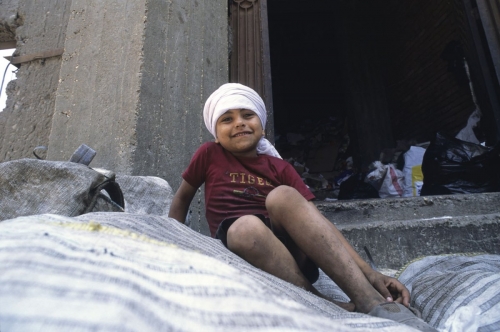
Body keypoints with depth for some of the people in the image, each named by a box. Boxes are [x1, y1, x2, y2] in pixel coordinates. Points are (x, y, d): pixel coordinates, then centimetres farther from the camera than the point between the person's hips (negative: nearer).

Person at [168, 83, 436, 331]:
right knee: (246, 226, -36)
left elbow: (317, 221, 0)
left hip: (292, 250, 1)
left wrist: (369, 273, -10)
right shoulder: (209, 155, 7)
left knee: (282, 196, -30)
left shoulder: (280, 168, 8)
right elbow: (181, 199, 21)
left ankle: (370, 301, -33)